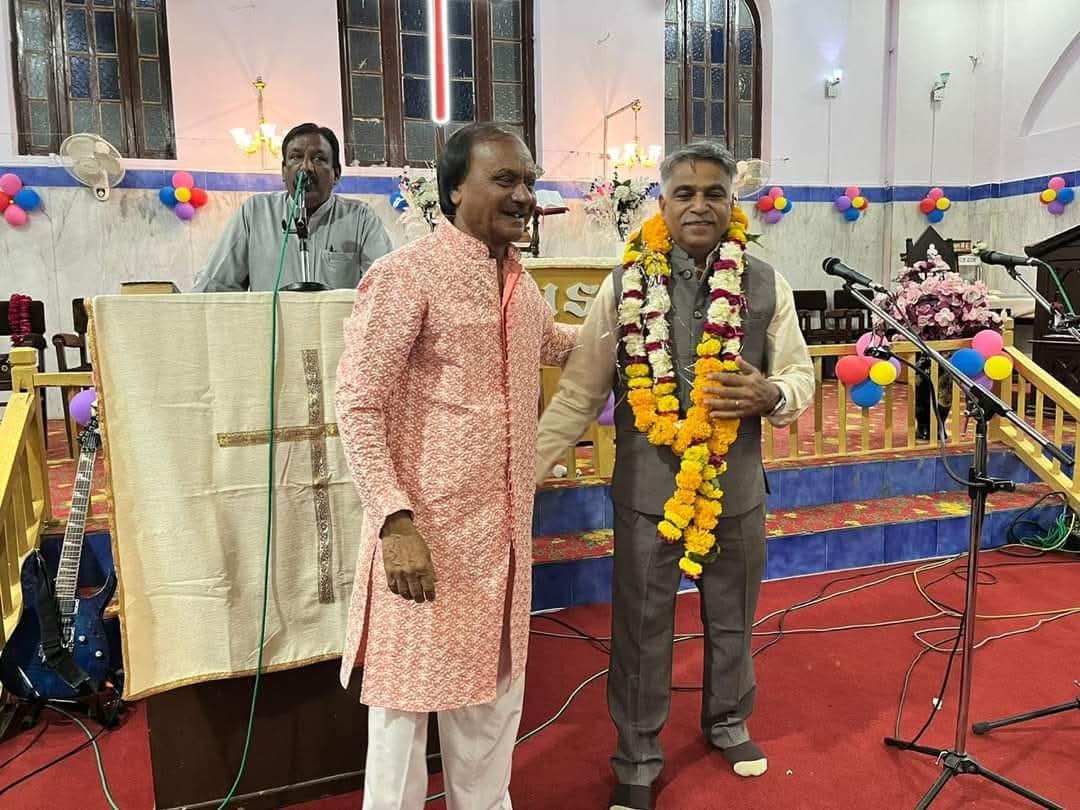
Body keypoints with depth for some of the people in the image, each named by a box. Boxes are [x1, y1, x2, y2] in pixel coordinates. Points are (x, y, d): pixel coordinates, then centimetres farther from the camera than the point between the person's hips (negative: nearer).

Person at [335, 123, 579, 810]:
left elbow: (553, 343, 31)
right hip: (426, 529, -7)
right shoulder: (406, 275, -14)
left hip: (502, 528, 7)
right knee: (407, 691, 9)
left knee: (493, 689, 21)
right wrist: (395, 520, -24)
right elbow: (358, 407, -17)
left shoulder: (521, 282, 9)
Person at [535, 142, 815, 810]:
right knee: (641, 629, 12)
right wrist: (527, 469, -12)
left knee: (732, 622, 22)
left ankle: (728, 722, 49)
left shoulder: (766, 285, -3)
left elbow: (801, 377, 3)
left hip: (736, 489, 2)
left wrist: (770, 395, -21)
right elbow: (579, 393, -6)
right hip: (646, 490, -1)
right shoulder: (624, 286, -7)